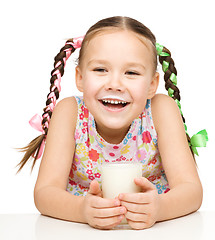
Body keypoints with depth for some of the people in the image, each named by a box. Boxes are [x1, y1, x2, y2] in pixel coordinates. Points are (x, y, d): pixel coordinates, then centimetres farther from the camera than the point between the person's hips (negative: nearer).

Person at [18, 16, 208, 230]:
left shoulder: (161, 110, -14)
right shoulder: (70, 112, -14)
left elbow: (191, 189, -19)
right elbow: (45, 192, -19)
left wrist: (159, 207, -40)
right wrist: (82, 209, -39)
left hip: (152, 230, -1)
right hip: (82, 231, 1)